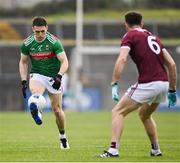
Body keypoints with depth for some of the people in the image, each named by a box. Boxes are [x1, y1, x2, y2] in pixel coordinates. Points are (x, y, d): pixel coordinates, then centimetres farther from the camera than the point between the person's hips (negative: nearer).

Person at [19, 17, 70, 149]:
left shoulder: (54, 42, -15)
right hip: (37, 75, 2)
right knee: (35, 91, -36)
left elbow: (64, 62, -17)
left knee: (57, 109, 3)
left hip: (53, 77, -2)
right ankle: (35, 111, -57)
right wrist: (24, 81, -1)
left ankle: (63, 136, 21)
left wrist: (59, 76, -34)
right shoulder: (27, 43, -6)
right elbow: (23, 62, 8)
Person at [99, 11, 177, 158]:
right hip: (164, 83, 7)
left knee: (118, 112, 2)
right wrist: (172, 90, 24)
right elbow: (172, 64, 19)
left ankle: (113, 150, -10)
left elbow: (122, 59, -14)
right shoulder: (153, 37, 22)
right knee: (145, 115, 31)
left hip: (147, 84, -7)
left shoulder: (130, 36, 4)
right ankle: (156, 150, 33)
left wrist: (114, 84, -17)